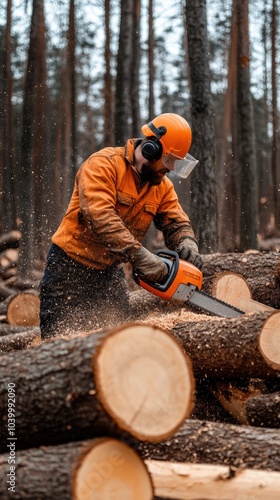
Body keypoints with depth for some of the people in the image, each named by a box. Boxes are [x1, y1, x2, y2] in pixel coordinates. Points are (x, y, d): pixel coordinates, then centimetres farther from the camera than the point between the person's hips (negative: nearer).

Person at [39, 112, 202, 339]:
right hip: (70, 266, -6)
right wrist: (139, 255, -38)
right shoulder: (104, 164, -19)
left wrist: (187, 243, -25)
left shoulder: (162, 186, 4)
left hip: (111, 270, 7)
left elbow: (176, 223, 1)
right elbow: (100, 215, -32)